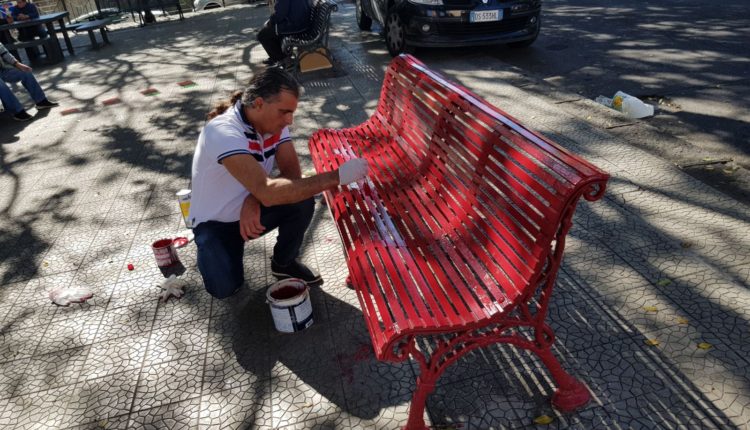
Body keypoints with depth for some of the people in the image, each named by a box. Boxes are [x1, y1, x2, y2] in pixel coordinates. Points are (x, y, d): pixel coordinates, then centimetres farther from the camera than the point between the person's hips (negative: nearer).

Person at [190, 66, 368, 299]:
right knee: (224, 287, -23)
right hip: (215, 223, -5)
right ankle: (211, 250, 13)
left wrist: (255, 199, -33)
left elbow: (292, 173, -14)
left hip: (250, 208, 5)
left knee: (302, 200, -21)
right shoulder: (223, 133, -34)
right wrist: (336, 176, -45)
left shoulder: (274, 121, -12)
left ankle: (284, 263, 5)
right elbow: (267, 192, -45)